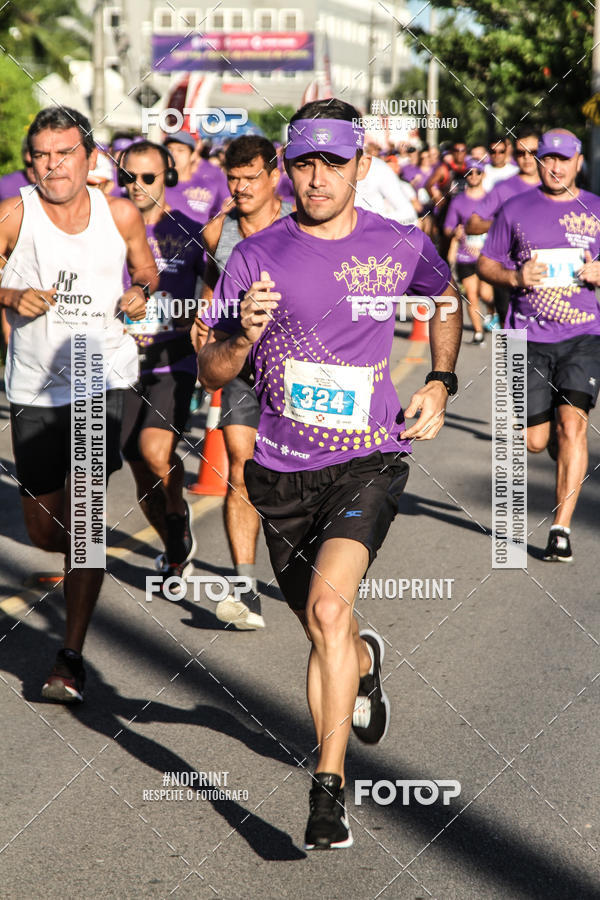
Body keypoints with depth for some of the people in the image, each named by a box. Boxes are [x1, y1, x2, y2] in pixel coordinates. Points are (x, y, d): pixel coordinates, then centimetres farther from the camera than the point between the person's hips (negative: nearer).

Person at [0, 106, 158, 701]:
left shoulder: (121, 216, 0)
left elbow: (148, 273, 16)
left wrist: (140, 294, -6)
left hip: (103, 379, -1)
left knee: (82, 512, -16)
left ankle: (71, 658, -10)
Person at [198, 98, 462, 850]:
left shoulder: (402, 246, -1)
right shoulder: (256, 256, -2)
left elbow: (445, 302, 22)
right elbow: (209, 372, 0)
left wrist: (440, 384, 9)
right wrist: (244, 337, -21)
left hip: (369, 458, -2)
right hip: (282, 470, 2)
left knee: (328, 606, -24)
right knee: (323, 635, 14)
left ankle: (328, 787, -18)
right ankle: (364, 662, 52)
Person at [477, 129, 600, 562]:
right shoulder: (516, 209, 7)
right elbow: (486, 263, 11)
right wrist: (516, 276, -9)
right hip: (529, 336, 1)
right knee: (536, 440, 2)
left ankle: (561, 529, -13)